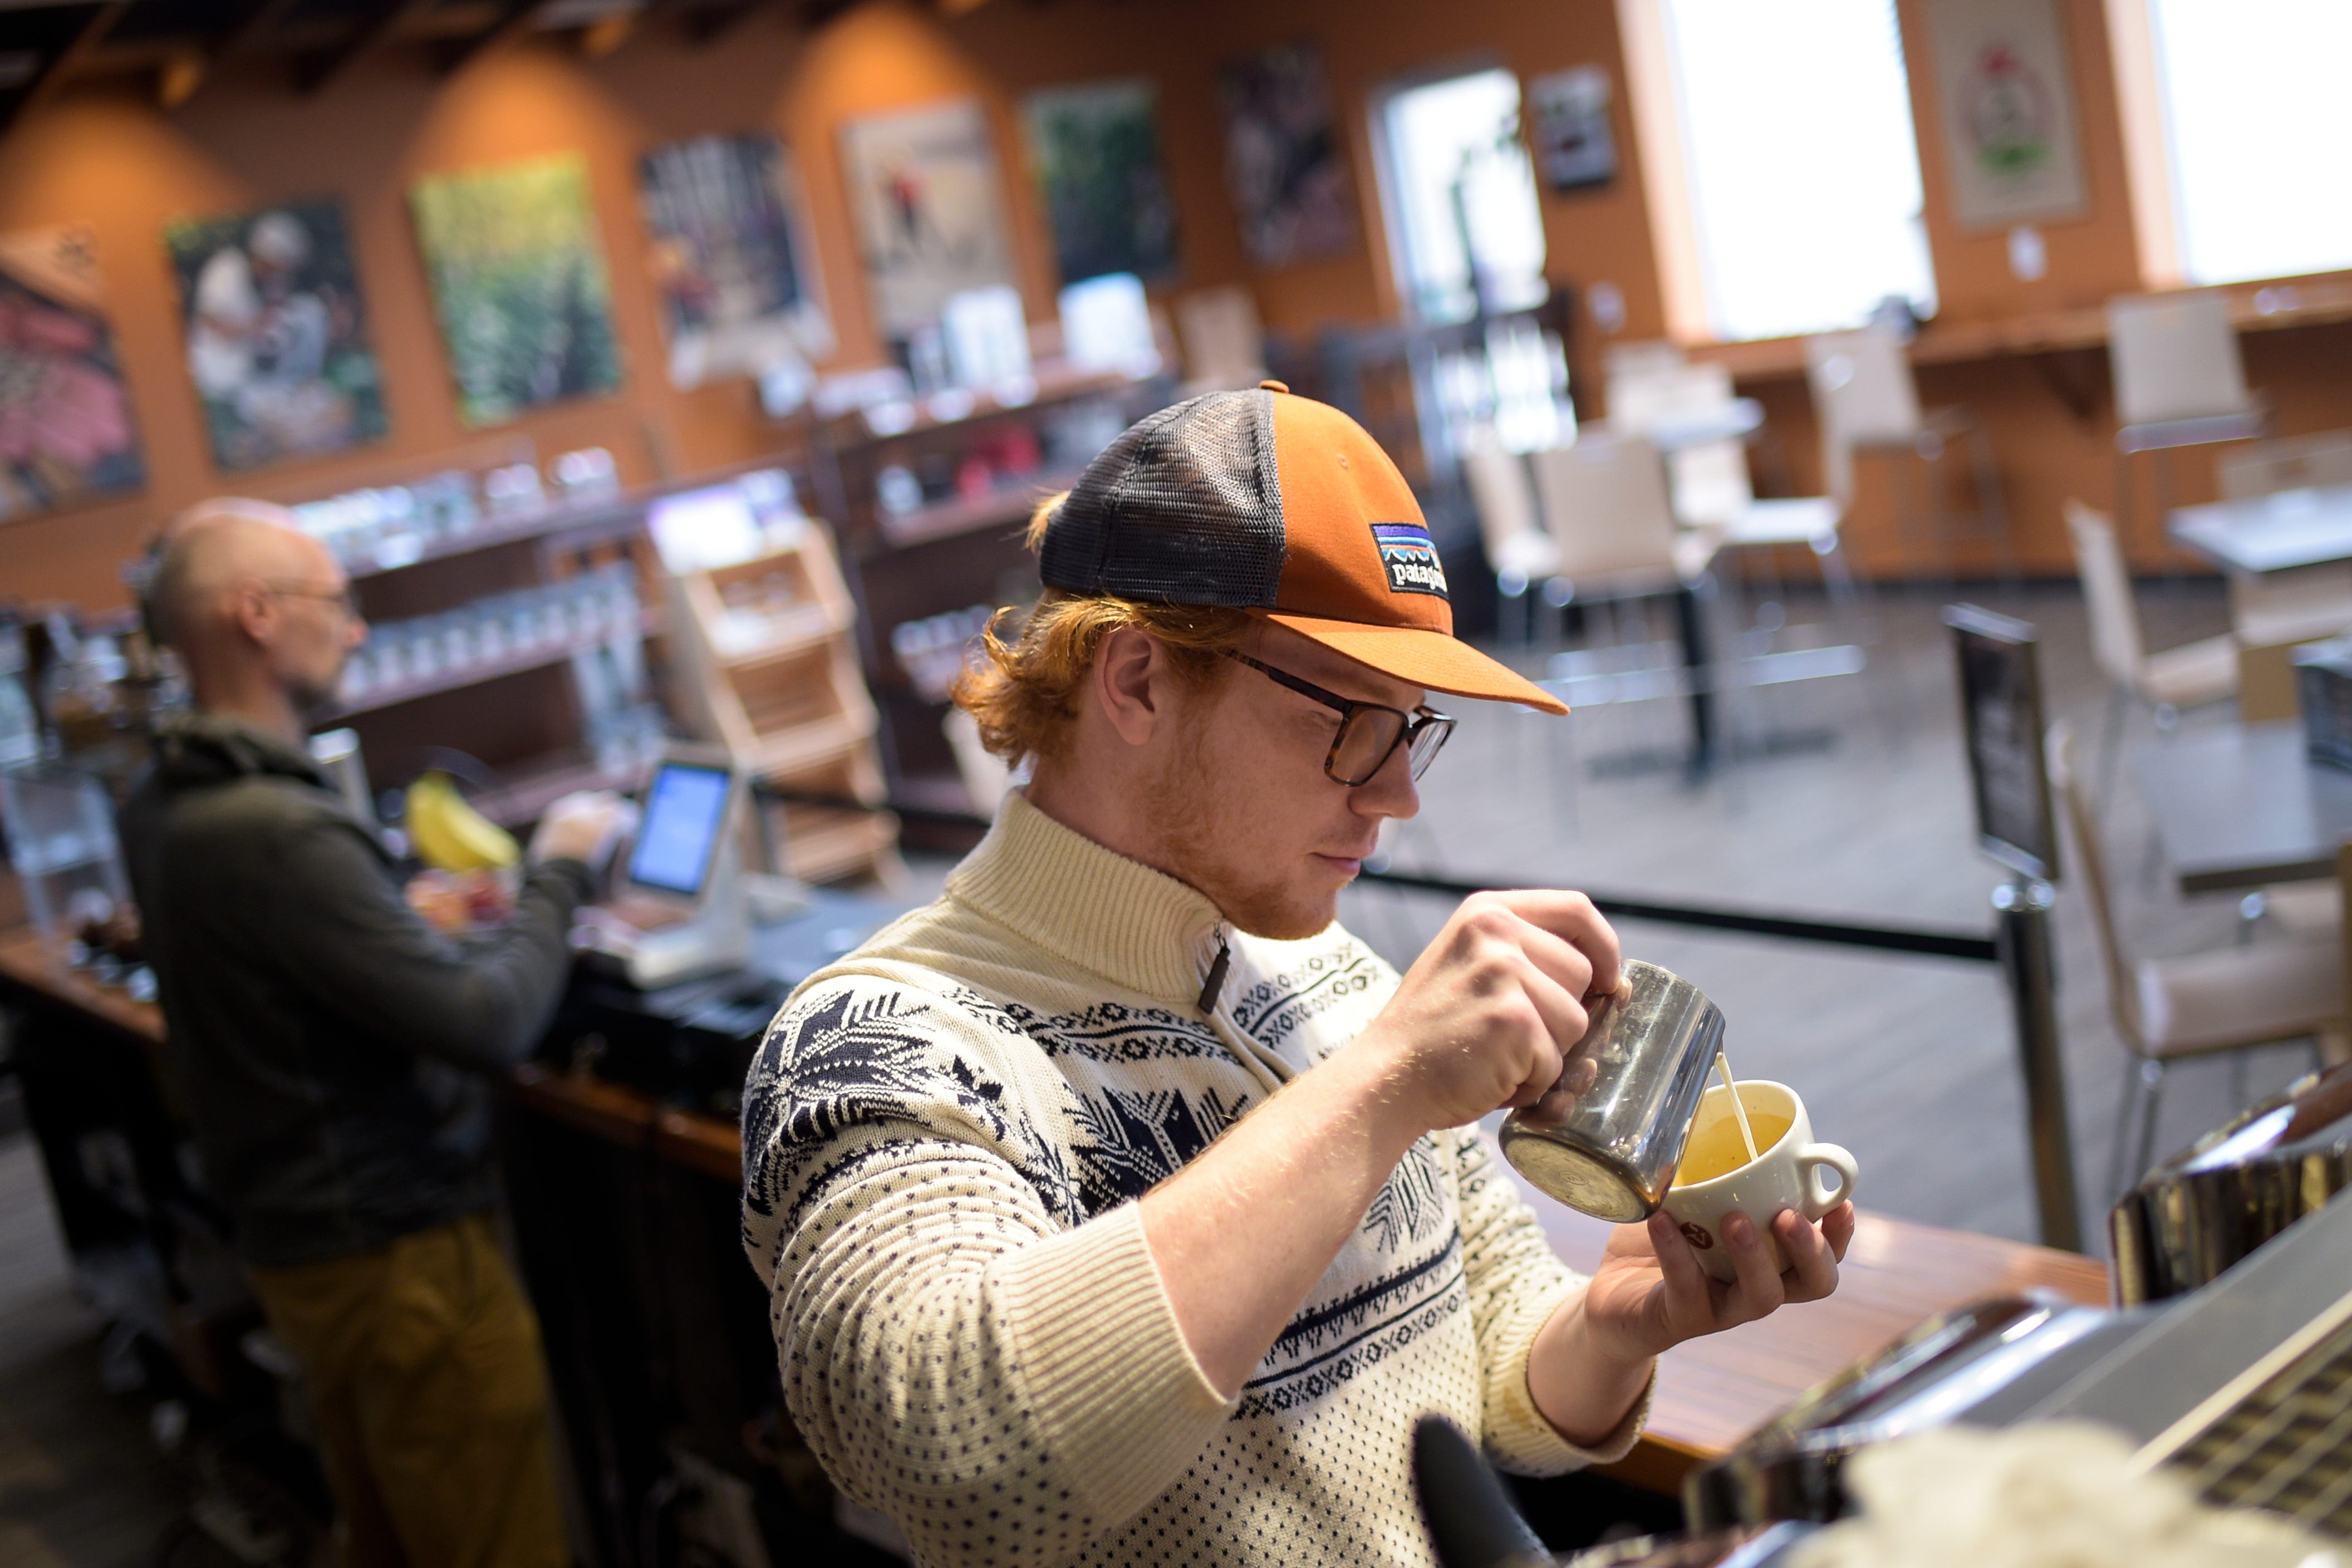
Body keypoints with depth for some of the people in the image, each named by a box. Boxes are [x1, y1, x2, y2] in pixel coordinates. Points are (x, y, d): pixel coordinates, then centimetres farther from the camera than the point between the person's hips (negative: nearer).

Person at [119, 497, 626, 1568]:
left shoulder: (162, 808, 4)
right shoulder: (277, 831, -27)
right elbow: (492, 1026, -25)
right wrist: (559, 875, -11)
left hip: (291, 1233, 10)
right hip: (398, 1251, -9)